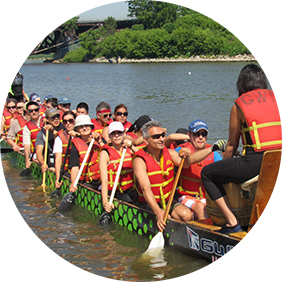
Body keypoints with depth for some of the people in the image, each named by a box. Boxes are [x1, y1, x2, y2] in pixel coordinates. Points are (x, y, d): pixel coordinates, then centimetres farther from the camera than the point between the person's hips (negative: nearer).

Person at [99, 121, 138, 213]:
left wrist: (132, 147, -17)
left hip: (130, 189, 3)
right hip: (112, 191, -3)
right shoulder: (105, 153, -6)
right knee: (128, 202, -32)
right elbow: (104, 180, -17)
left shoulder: (129, 150, 10)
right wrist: (105, 202, -30)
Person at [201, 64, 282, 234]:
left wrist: (224, 166, 28)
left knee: (207, 174, 13)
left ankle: (232, 222, 4)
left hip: (255, 163, -6)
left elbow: (232, 145, 10)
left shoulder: (239, 105, 4)